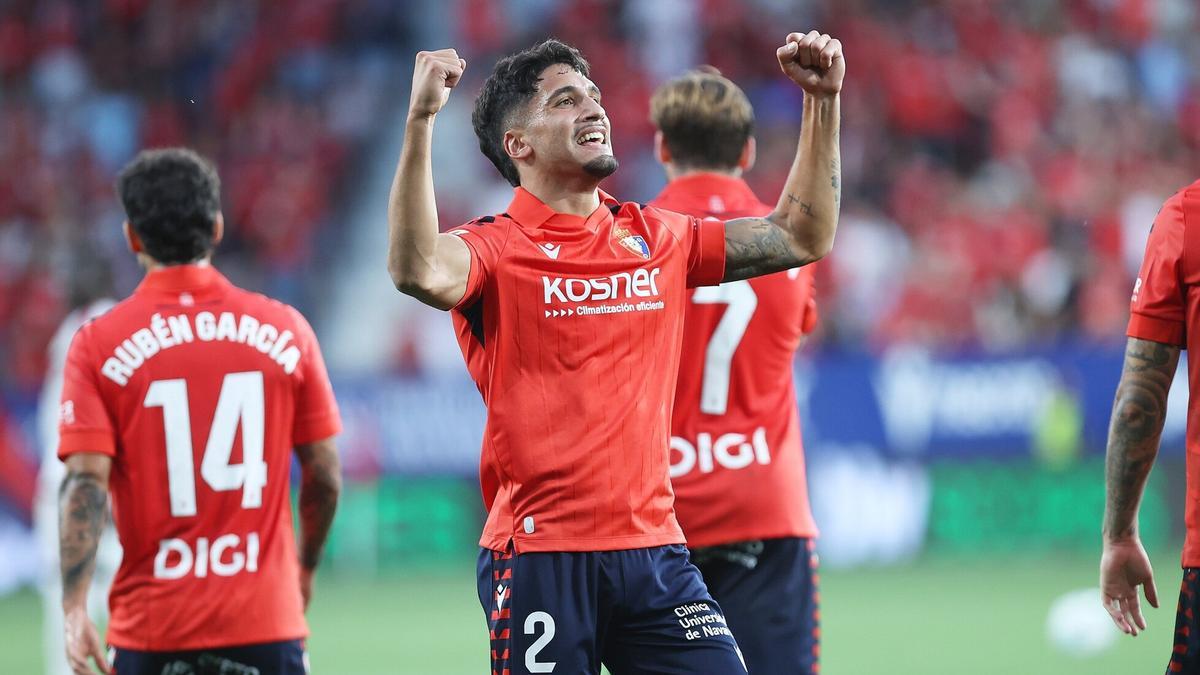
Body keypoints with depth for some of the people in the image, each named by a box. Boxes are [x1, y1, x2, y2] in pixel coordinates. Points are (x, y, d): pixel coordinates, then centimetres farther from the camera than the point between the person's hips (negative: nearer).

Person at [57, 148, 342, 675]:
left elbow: (85, 483, -11)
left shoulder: (98, 345, -2)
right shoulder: (285, 330, 3)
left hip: (151, 629, -1)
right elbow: (325, 477, 6)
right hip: (267, 623, 1)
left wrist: (73, 608, -14)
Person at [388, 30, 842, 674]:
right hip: (538, 556, -4)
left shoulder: (656, 237, 13)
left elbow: (801, 236, 20)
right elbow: (417, 271, -27)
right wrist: (419, 122, -32)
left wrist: (823, 102, 14)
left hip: (653, 550, 5)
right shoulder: (497, 247, -4)